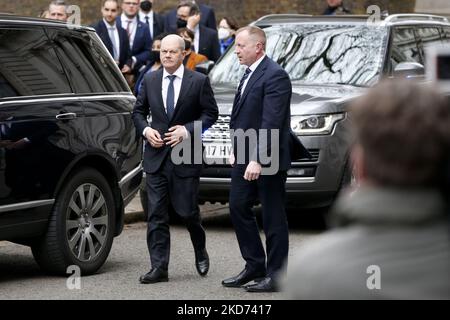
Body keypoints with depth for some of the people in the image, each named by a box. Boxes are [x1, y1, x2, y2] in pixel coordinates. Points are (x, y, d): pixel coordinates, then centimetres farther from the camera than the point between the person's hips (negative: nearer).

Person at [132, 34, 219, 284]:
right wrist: (146, 130, -5)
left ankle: (200, 252, 32)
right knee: (156, 214, -2)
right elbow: (138, 111, 15)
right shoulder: (150, 80, 7)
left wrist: (188, 130, -14)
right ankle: (159, 268, 0)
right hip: (157, 154, 3)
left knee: (187, 211, 3)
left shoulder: (199, 81, -3)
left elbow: (211, 113, -1)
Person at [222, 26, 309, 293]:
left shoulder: (274, 76, -16)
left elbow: (271, 122, -22)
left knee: (274, 217, -1)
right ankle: (254, 266, 21)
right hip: (245, 158, 9)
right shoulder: (250, 74, 14)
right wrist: (236, 151, 14)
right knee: (238, 207, 11)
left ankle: (275, 276, 5)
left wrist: (257, 159, -27)